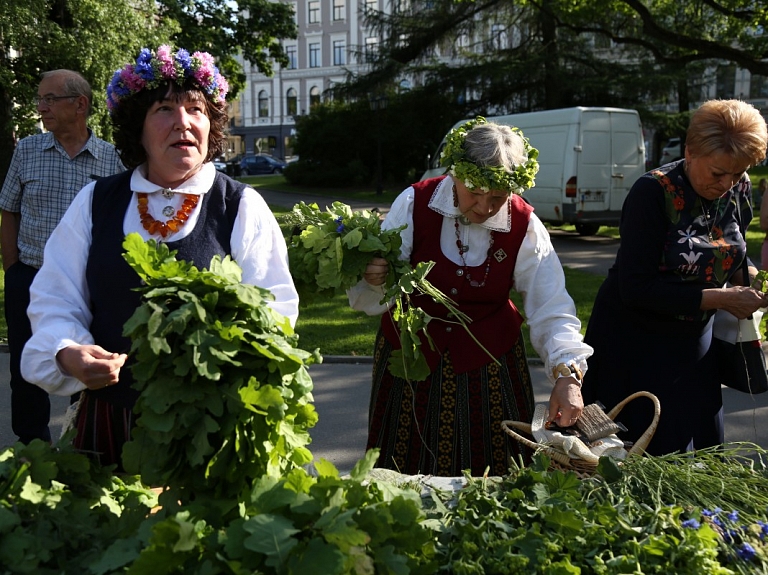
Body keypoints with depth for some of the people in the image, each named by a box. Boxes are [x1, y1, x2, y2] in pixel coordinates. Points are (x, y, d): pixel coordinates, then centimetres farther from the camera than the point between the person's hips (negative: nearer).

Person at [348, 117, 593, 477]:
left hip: (487, 372, 1)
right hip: (411, 361, 0)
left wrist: (567, 373, -28)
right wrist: (374, 282, -35)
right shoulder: (414, 205, -13)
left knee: (489, 475, 8)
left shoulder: (525, 227, -10)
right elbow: (370, 299, -12)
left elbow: (552, 311, -14)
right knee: (408, 480, 9)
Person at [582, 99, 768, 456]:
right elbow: (635, 289, -23)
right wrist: (719, 299, -24)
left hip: (693, 342, 6)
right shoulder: (653, 193, -20)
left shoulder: (739, 190, -2)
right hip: (634, 343, -5)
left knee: (701, 448, 11)